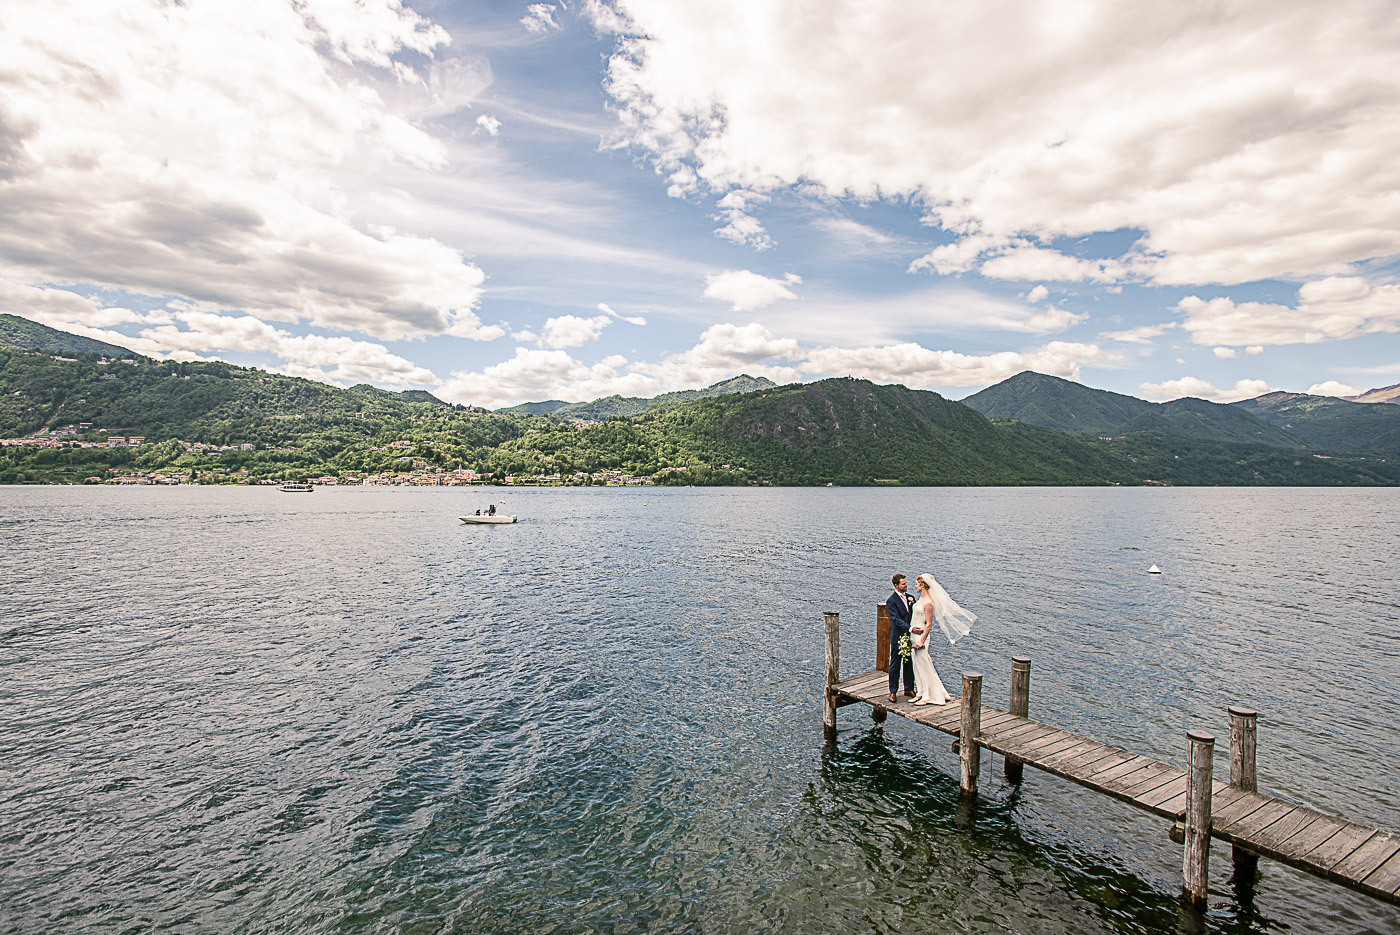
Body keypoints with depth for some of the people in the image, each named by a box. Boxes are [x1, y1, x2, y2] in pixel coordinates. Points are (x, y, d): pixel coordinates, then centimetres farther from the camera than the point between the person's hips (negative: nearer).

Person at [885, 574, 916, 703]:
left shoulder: (909, 597, 8)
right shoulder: (891, 601, -12)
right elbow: (897, 620, -21)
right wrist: (910, 628, -30)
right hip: (898, 637, -6)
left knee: (909, 664, 14)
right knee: (895, 665, 3)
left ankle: (909, 689, 28)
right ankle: (893, 691, 14)